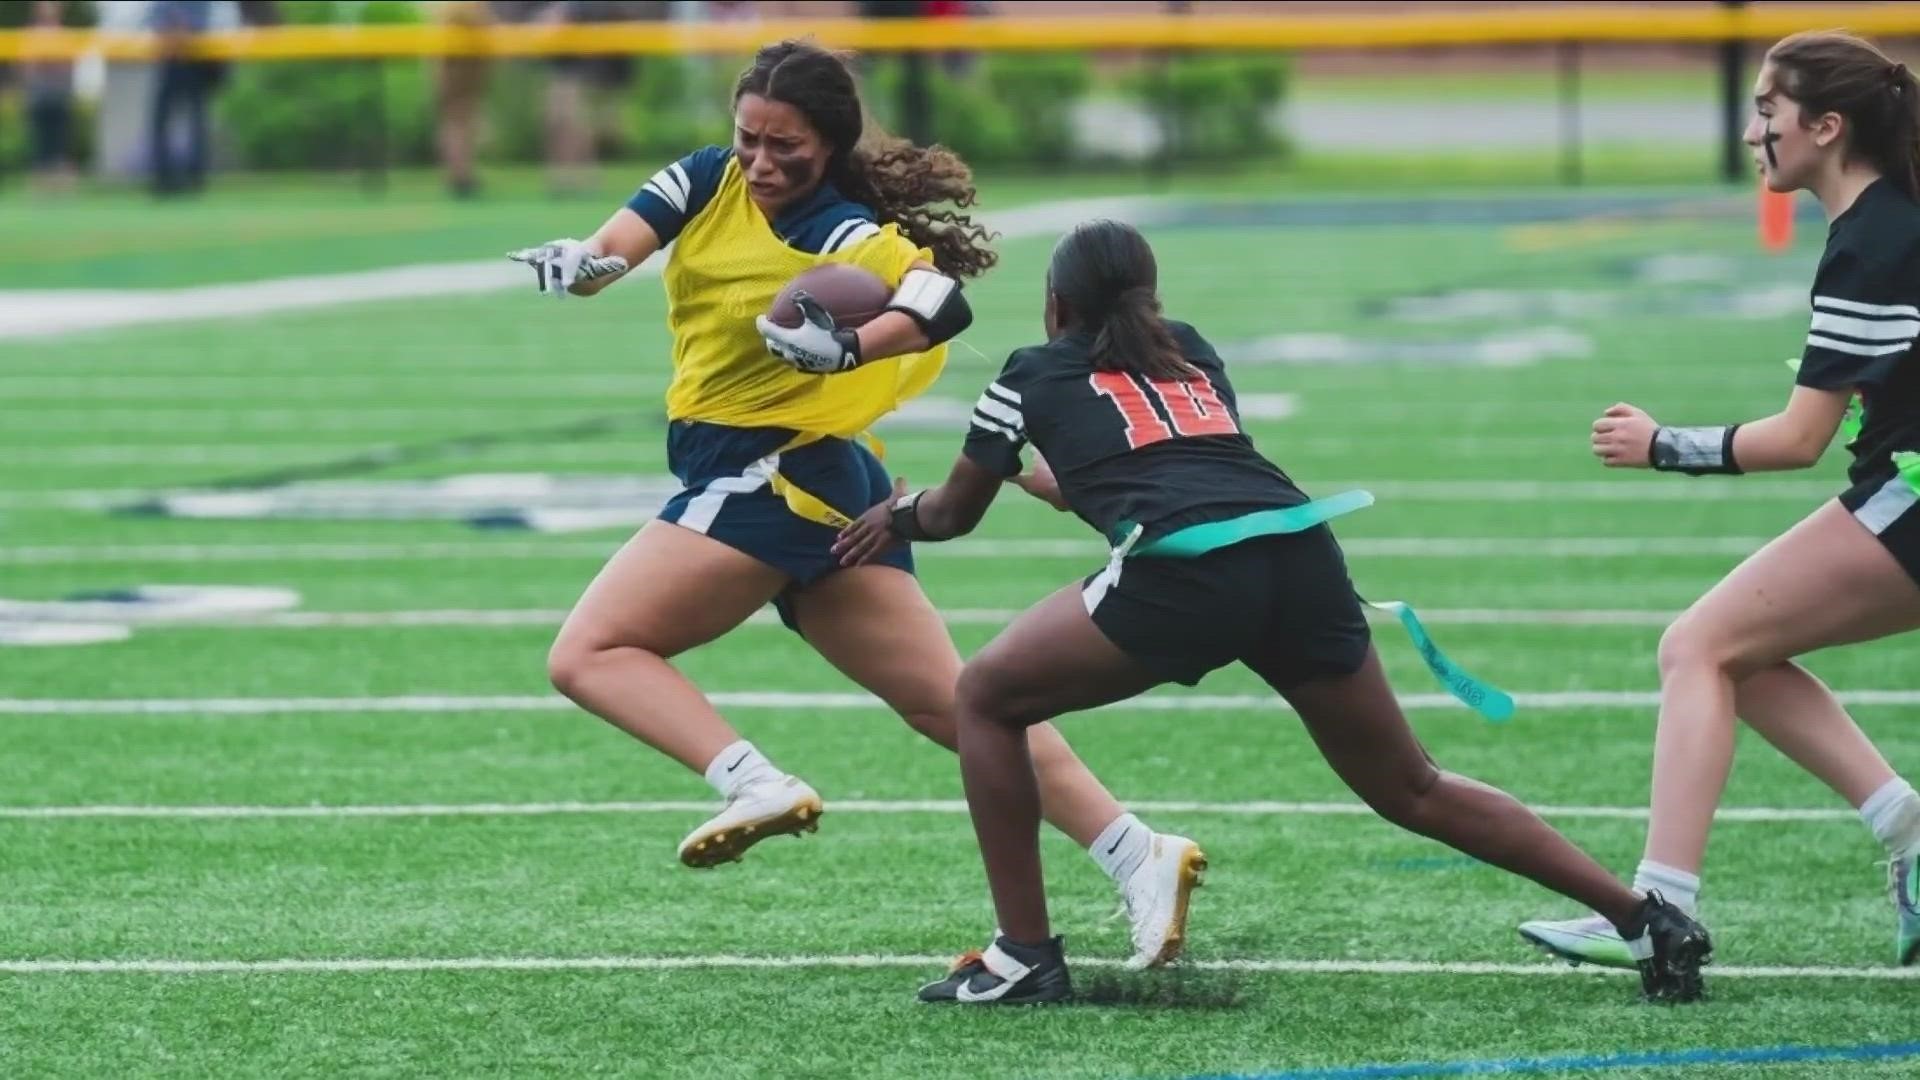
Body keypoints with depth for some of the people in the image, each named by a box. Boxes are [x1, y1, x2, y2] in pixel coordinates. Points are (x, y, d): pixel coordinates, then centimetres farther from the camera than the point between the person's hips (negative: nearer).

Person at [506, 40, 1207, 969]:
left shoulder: (851, 239, -15)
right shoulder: (715, 180, 7)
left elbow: (943, 304, -32)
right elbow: (640, 225, -7)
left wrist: (844, 347, -50)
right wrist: (589, 259, -30)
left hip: (780, 475, -9)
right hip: (827, 487, 9)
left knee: (589, 655, -10)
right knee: (950, 704, 6)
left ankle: (757, 786, -25)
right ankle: (1137, 857, 0)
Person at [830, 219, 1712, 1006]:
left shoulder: (1036, 373, 20)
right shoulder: (1192, 353, 31)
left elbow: (954, 513, 31)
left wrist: (898, 516, 54)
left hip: (1186, 574, -5)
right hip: (1303, 555, 5)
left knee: (988, 697, 15)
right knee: (1412, 791, 16)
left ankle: (1025, 957, 11)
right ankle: (1648, 919, 10)